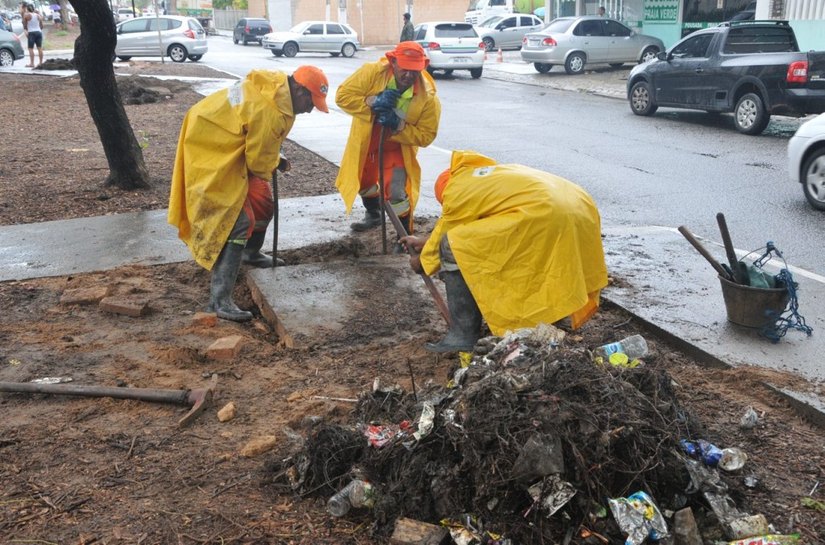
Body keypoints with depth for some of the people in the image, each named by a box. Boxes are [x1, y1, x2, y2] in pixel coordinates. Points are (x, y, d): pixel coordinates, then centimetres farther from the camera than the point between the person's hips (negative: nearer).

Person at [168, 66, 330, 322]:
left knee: (263, 203, 22)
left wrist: (274, 161, 5)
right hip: (214, 155, -10)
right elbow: (259, 161, -20)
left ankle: (251, 253, 49)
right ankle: (219, 300, -18)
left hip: (231, 148, 10)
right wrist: (277, 164, 2)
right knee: (238, 221, -17)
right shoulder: (269, 112, -31)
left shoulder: (275, 84, -2)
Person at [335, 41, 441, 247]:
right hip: (365, 142, 3)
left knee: (396, 193, -15)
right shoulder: (372, 72, -27)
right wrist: (372, 102, -37)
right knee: (363, 182, 23)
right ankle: (373, 215, 54)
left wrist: (398, 126, -37)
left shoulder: (427, 97, -27)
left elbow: (426, 136, -22)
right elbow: (342, 96, -24)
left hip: (397, 147, -3)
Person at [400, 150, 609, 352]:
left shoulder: (456, 191, 5)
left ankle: (464, 333, 2)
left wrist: (421, 261, 36)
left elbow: (444, 233, 17)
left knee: (453, 248, -3)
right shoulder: (478, 174, 31)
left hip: (541, 218, -10)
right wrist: (423, 241, 48)